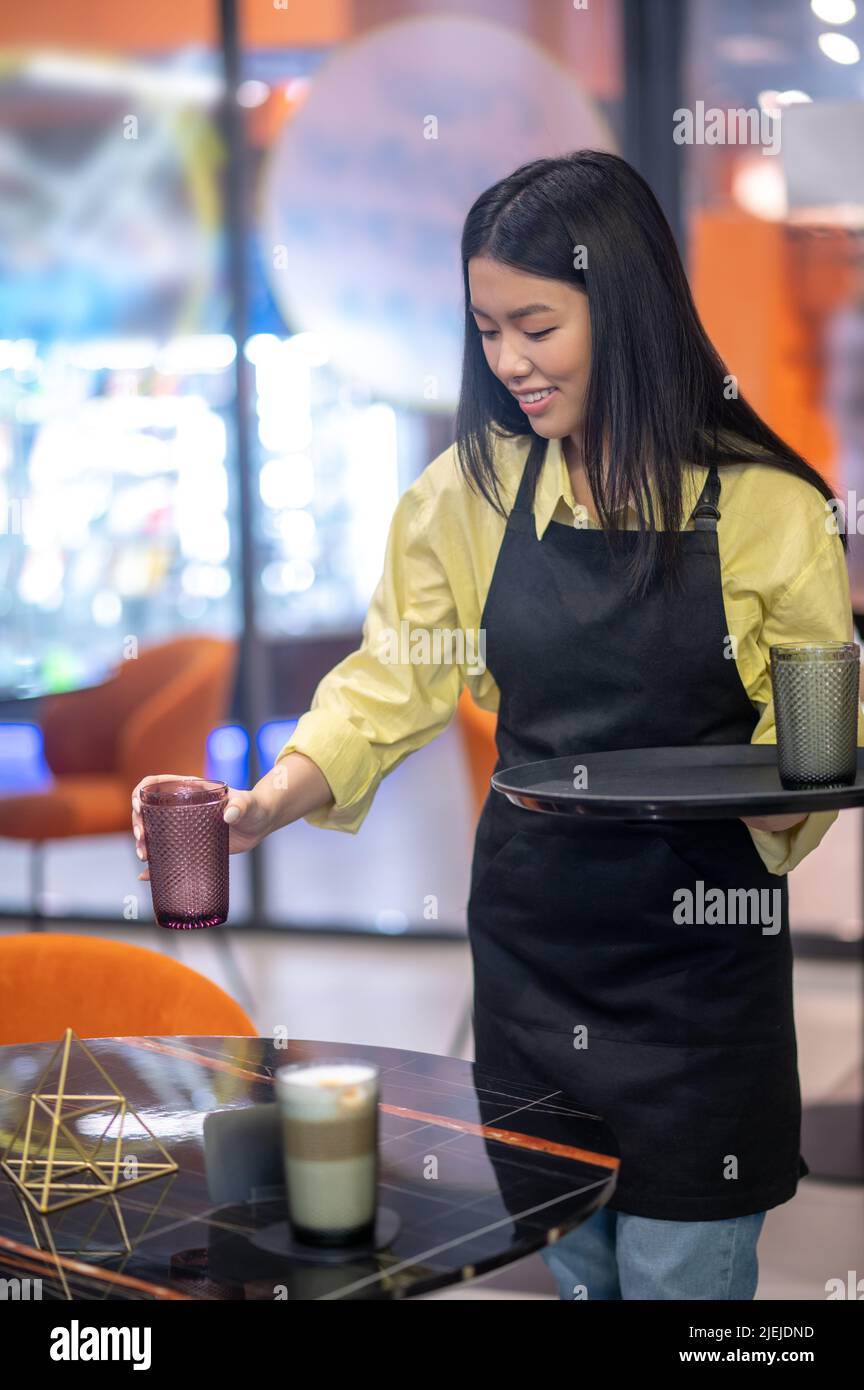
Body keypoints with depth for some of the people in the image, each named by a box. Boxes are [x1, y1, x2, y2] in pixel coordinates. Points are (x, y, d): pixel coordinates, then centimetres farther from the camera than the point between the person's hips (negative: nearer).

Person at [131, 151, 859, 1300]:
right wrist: (271, 802, -15)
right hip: (531, 937, 3)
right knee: (574, 1267, 14)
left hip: (698, 954, -3)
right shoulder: (476, 489, 0)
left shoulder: (768, 507, -9)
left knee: (680, 1270, 4)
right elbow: (395, 678, 0)